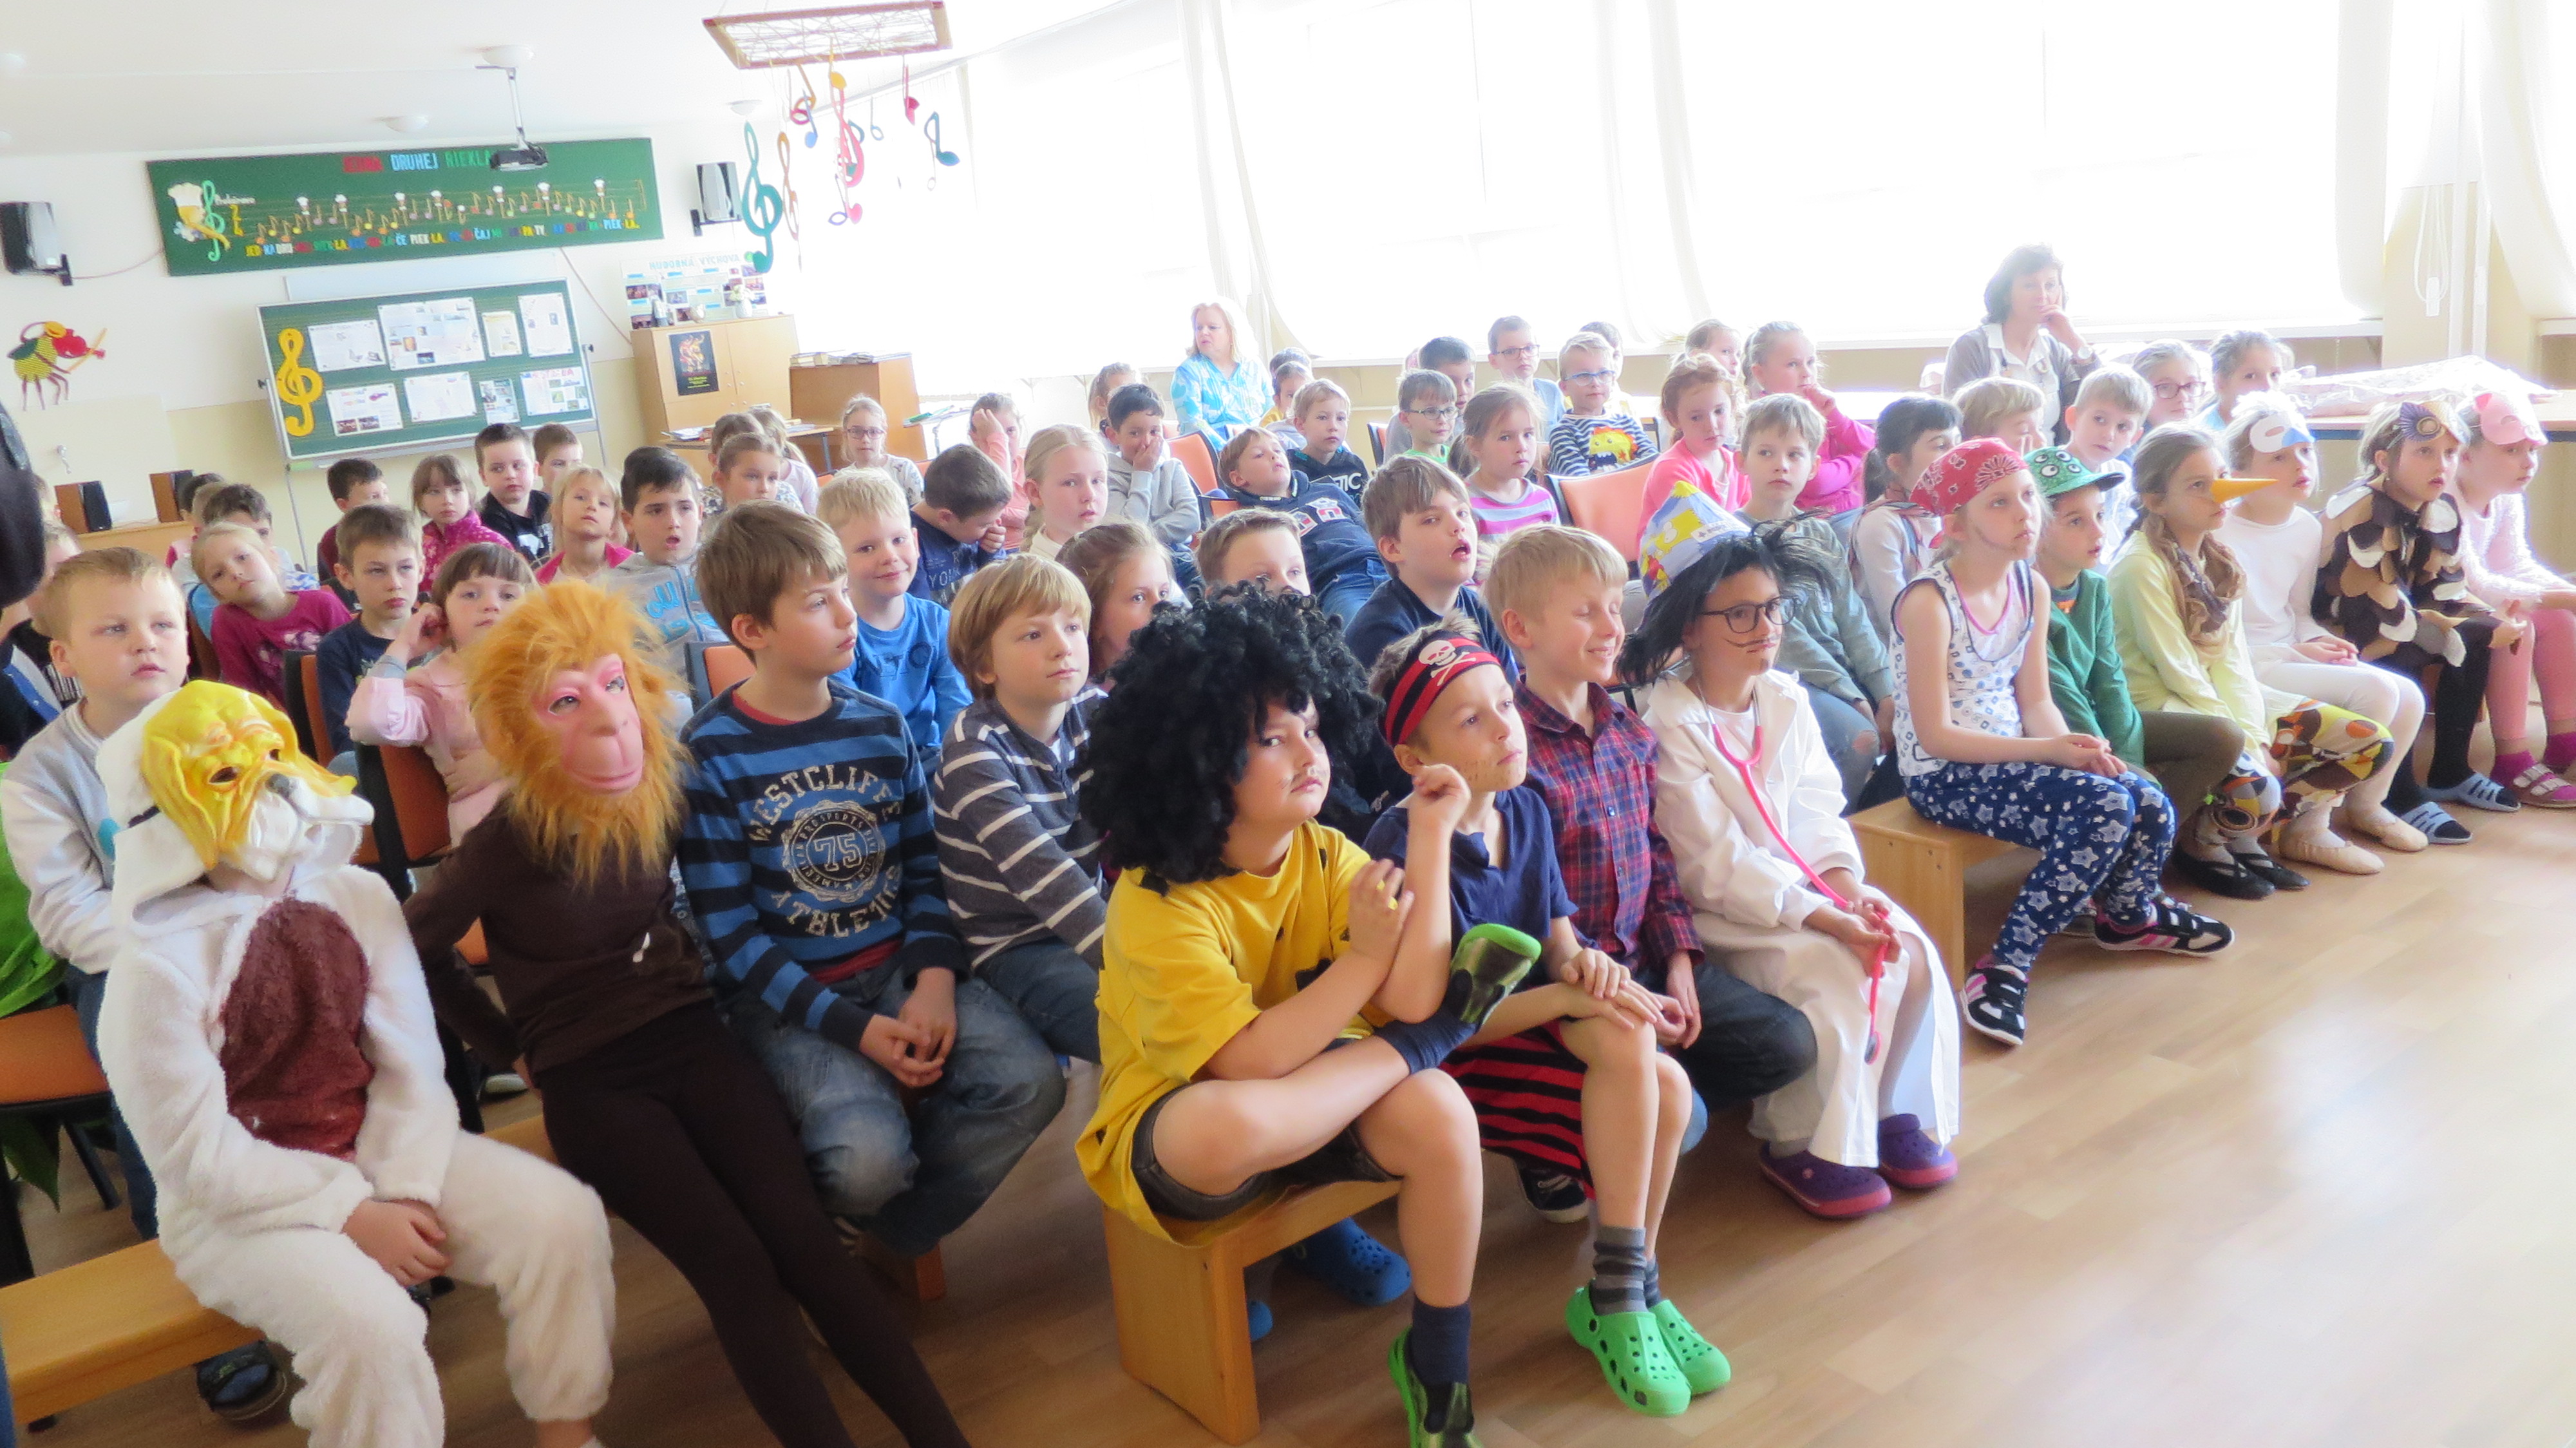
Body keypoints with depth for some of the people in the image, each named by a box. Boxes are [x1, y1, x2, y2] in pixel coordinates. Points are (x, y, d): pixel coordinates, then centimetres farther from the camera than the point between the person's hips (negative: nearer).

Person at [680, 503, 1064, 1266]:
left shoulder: (880, 725, 7)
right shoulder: (709, 753, -8)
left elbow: (925, 868, 8)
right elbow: (730, 933, -9)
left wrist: (934, 979, -11)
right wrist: (854, 1028, -17)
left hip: (900, 966, 5)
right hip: (787, 997, -4)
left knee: (1030, 1082, -19)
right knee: (870, 1155, -28)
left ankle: (894, 1235, 4)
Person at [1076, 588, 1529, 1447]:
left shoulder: (1330, 858, -7)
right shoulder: (1155, 901, -22)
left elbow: (1410, 1004, -20)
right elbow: (1245, 1063, -29)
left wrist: (1431, 841, -22)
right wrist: (1365, 956, -22)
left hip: (1313, 1103, 4)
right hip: (1171, 1131, -4)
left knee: (1436, 1109, -28)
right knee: (1229, 1122, -41)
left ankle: (1438, 1358, -5)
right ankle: (1428, 1041, -13)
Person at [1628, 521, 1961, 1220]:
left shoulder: (1786, 699, 6)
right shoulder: (1669, 724, -18)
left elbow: (1818, 809, 6)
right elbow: (1716, 863, -20)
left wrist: (1847, 884, -14)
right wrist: (1819, 916, -25)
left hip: (1804, 882, 7)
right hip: (1715, 910, -7)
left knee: (1912, 950, -12)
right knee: (1834, 969, -26)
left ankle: (1897, 1112, 8)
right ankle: (1801, 1145, -7)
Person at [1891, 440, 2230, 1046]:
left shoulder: (2030, 586, 5)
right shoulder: (1928, 602, -19)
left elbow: (2035, 703, 8)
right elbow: (1936, 736, -19)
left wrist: (2076, 748, -13)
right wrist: (2047, 751, -23)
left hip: (2012, 755, 7)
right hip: (1943, 776, -7)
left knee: (2152, 807, -8)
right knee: (2105, 808, -24)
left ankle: (2129, 915, 26)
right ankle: (2006, 968, -15)